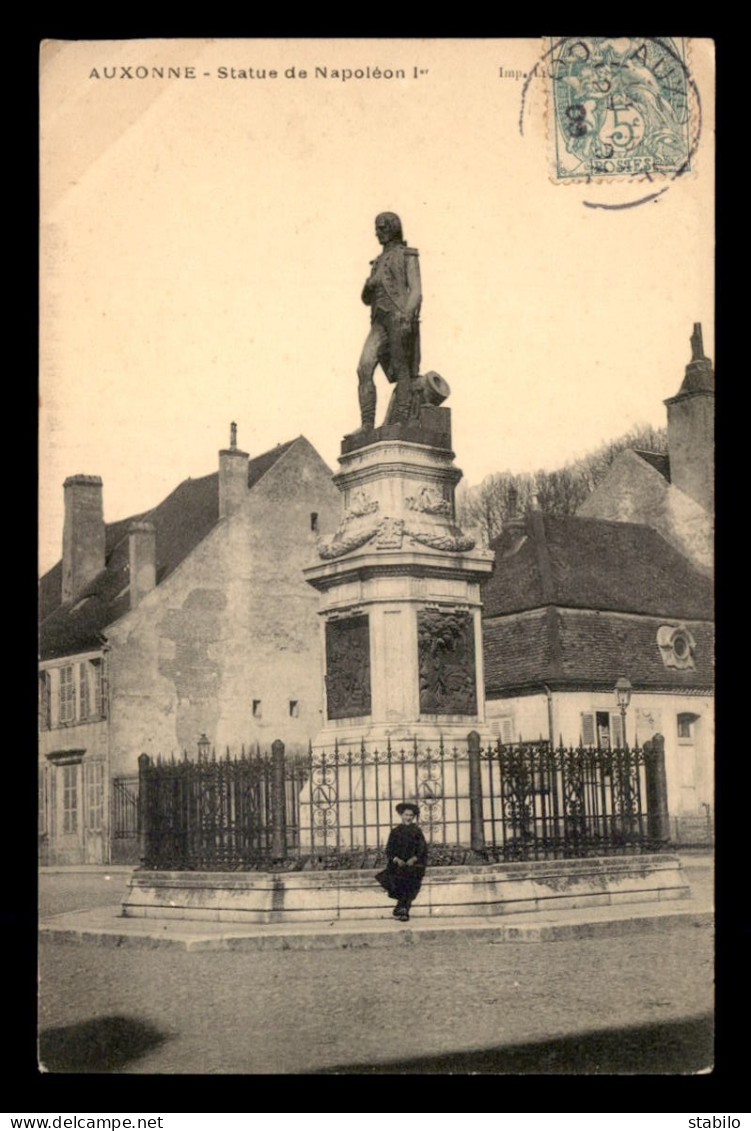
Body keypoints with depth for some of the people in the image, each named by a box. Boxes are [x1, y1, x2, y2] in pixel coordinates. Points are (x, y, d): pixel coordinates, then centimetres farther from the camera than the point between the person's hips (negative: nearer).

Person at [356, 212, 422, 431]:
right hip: (380, 322, 5)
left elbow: (416, 291, -3)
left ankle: (399, 420, -10)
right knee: (364, 368, -12)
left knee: (401, 370, -9)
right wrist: (368, 288, 3)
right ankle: (367, 423, -15)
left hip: (400, 317, -5)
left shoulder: (408, 256, 10)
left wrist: (407, 314, -21)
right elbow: (367, 299, 28)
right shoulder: (378, 263, 29)